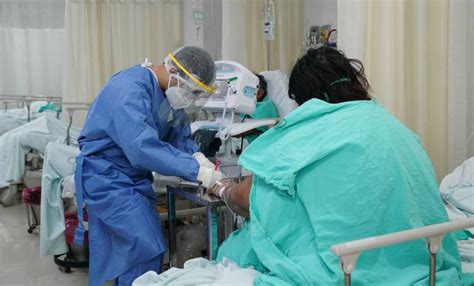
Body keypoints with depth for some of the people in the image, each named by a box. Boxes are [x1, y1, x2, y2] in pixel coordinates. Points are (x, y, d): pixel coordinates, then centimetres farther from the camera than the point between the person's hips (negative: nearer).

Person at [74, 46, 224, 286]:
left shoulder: (171, 93, 2)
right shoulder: (130, 89, -27)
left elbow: (179, 136, 4)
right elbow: (143, 148, -36)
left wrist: (197, 157, -19)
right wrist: (198, 172, -36)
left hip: (134, 177, 9)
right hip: (106, 177, -9)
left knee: (125, 250, 14)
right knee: (148, 250, -13)